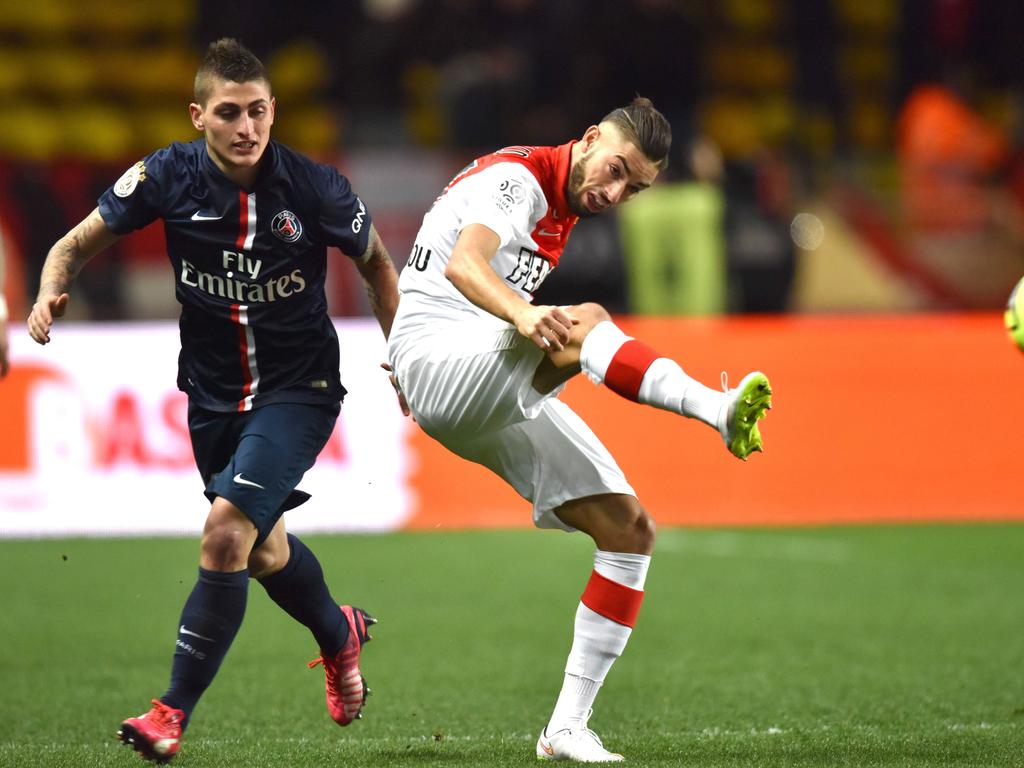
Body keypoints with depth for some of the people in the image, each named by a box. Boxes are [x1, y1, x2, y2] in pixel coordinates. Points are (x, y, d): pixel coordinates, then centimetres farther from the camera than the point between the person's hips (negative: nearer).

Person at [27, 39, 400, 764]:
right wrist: (52, 291, -24)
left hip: (298, 385, -4)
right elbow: (78, 244, -3)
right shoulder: (166, 176, -12)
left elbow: (376, 264, 2)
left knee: (227, 530, -21)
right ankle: (339, 634, 51)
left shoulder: (315, 187, -16)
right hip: (214, 391, 4)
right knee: (263, 550, 19)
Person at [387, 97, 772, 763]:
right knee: (585, 322, -35)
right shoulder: (517, 177, -11)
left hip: (504, 401, 9)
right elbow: (462, 264, -31)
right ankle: (716, 408, -55)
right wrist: (524, 314, -50)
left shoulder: (566, 210, 17)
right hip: (438, 358, -9)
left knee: (629, 529, -1)